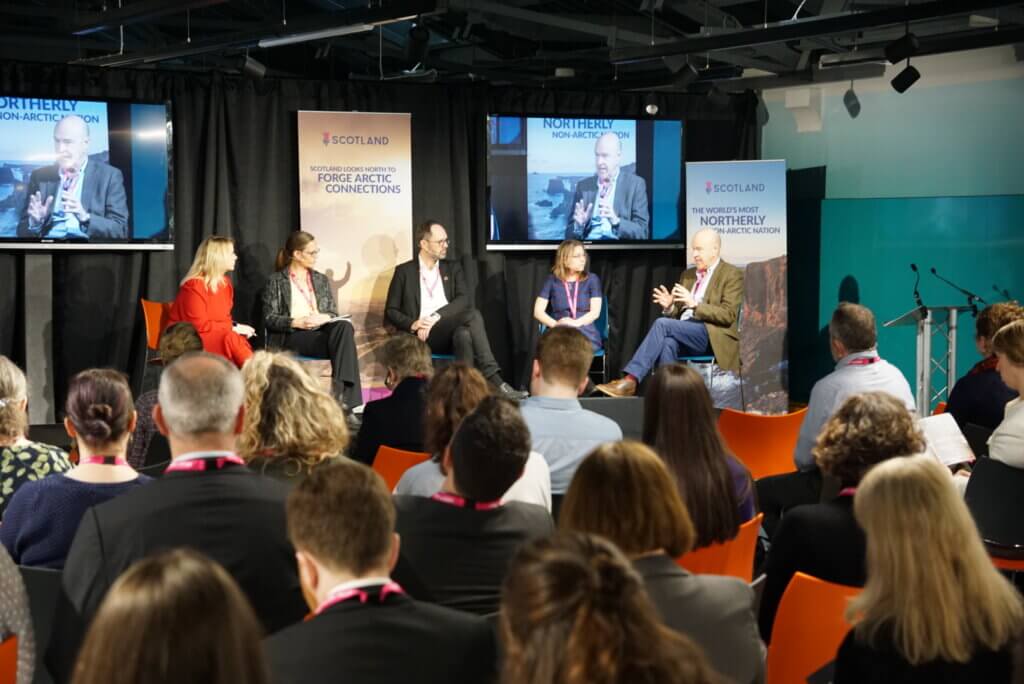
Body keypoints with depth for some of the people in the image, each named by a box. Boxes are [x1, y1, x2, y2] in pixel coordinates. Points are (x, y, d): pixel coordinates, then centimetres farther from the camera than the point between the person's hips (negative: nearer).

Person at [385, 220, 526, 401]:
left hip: (451, 332, 3)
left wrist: (436, 317, -16)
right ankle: (495, 382, -37)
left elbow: (463, 300, 0)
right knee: (473, 315, -30)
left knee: (464, 335, -36)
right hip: (423, 336, -3)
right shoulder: (404, 271, 9)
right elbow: (391, 311, 6)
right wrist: (413, 324, -14)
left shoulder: (453, 268, 17)